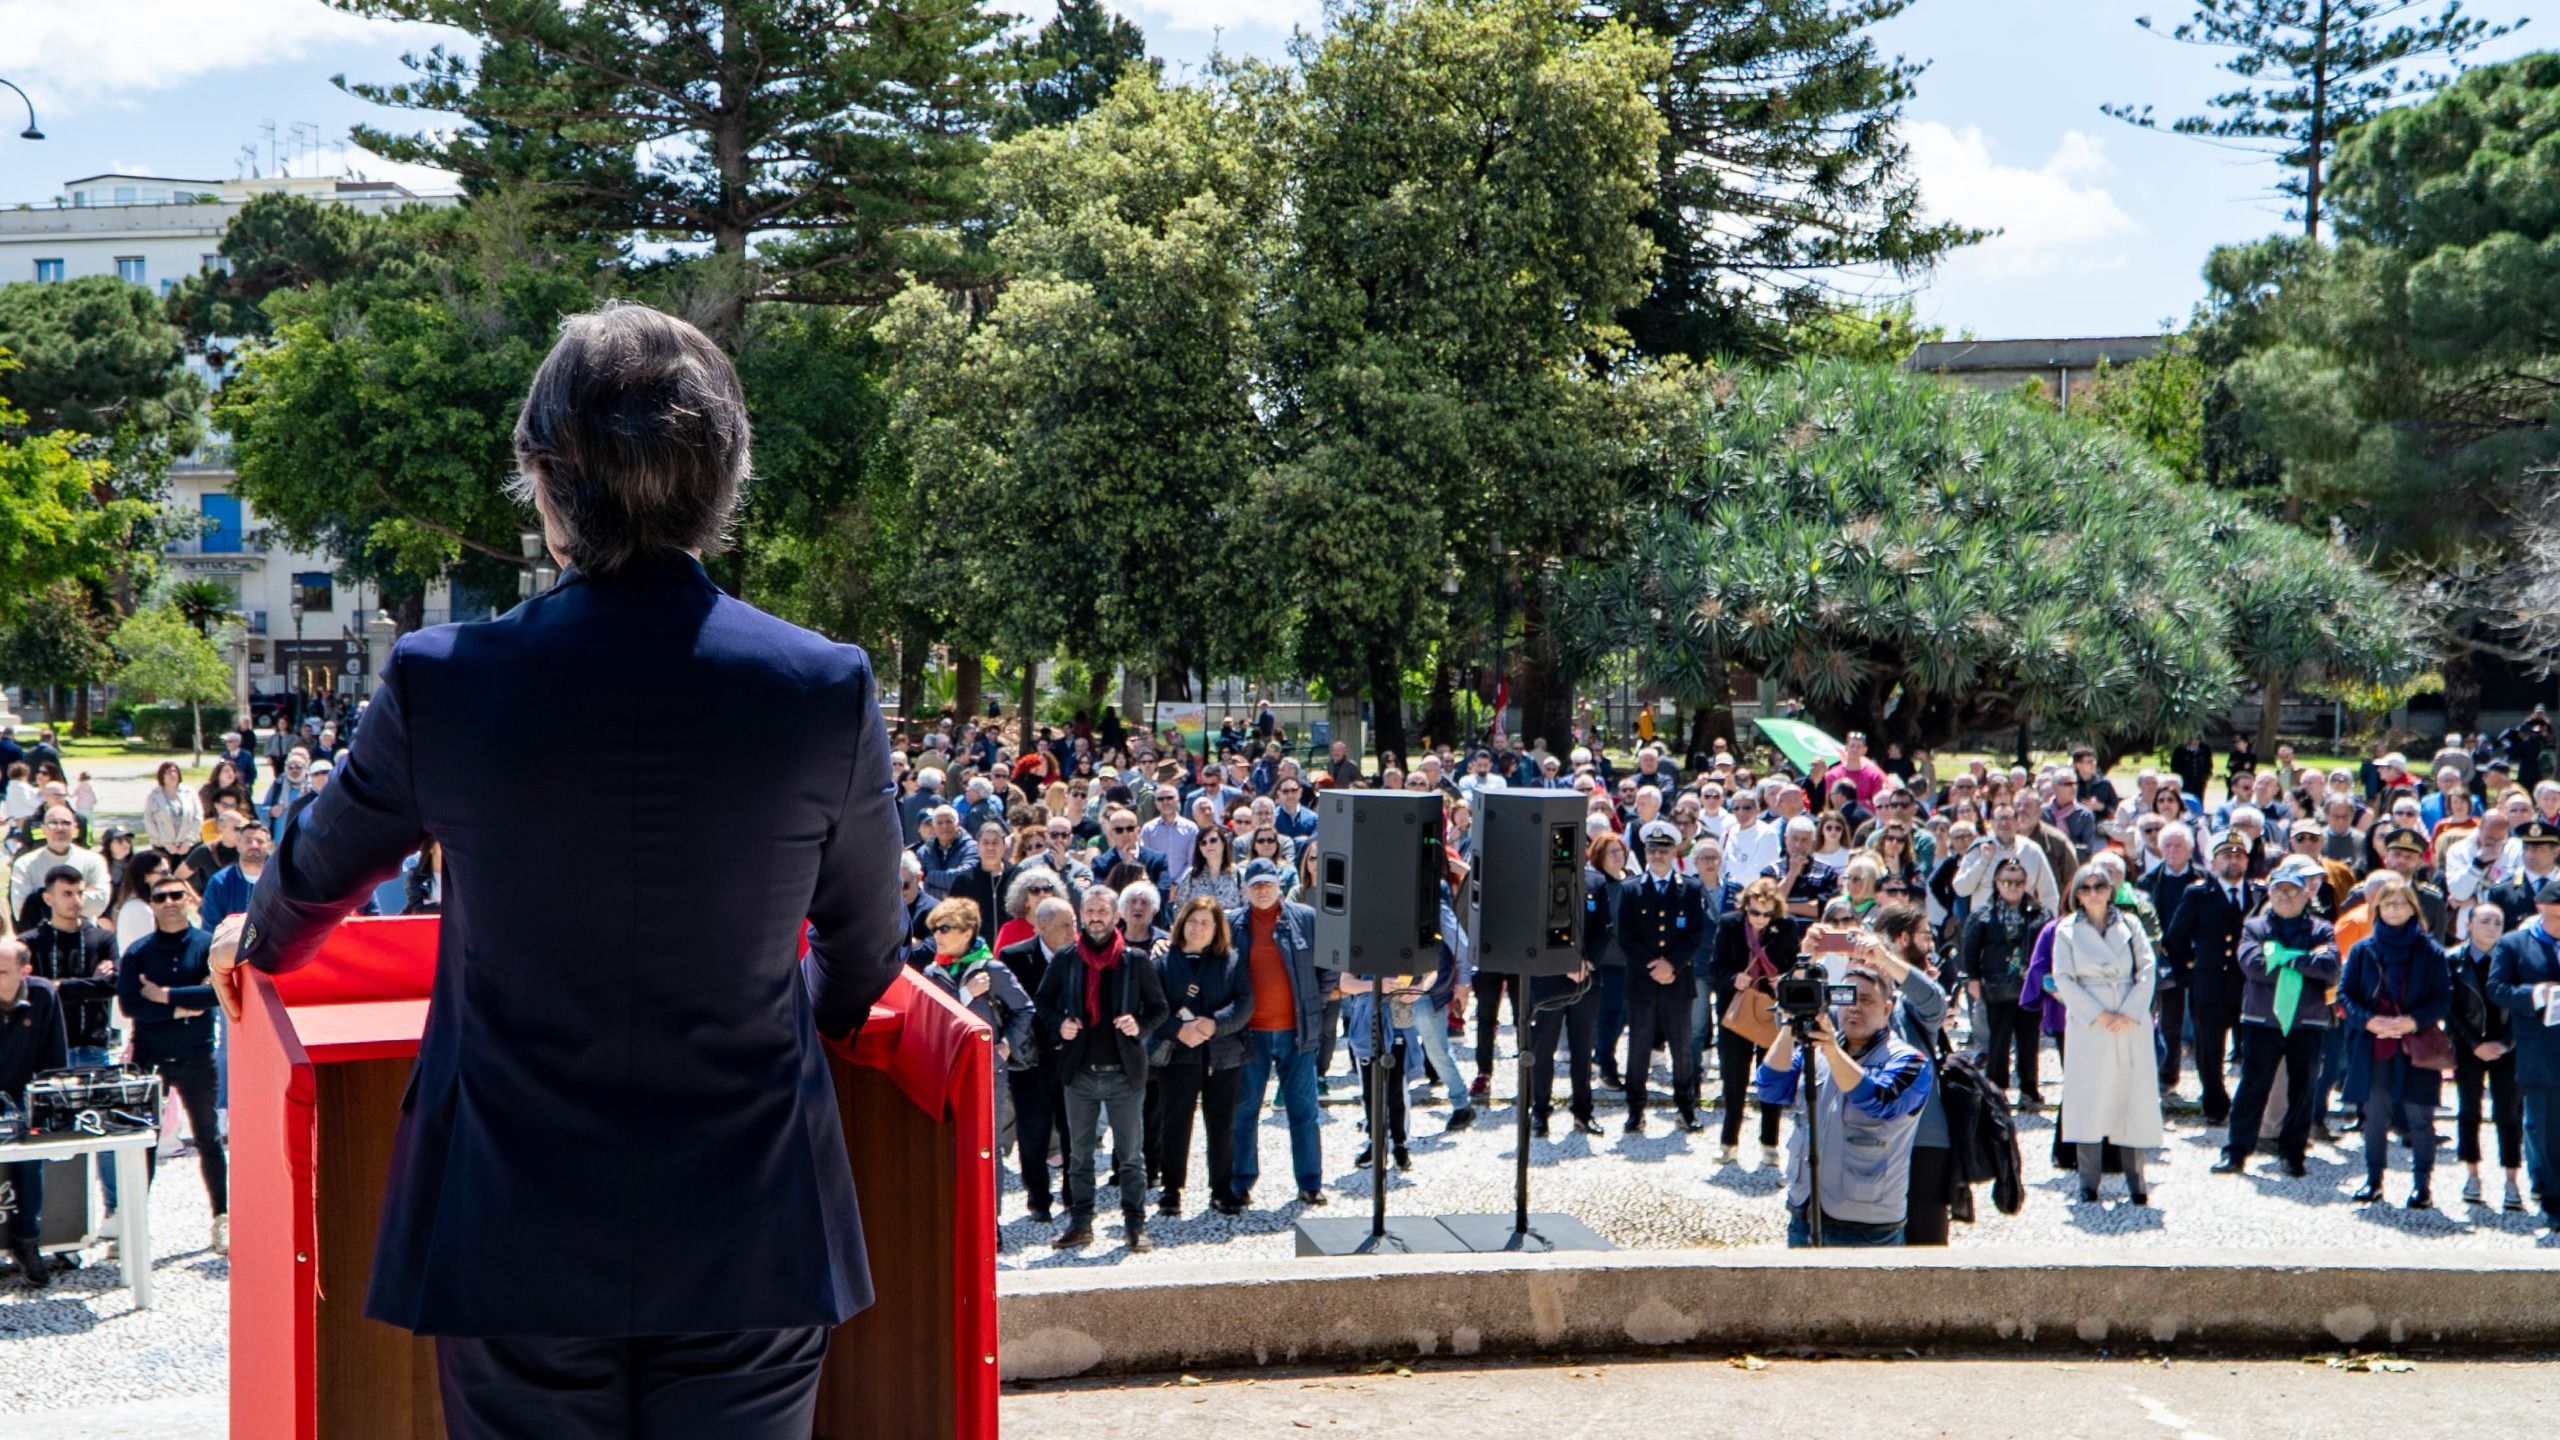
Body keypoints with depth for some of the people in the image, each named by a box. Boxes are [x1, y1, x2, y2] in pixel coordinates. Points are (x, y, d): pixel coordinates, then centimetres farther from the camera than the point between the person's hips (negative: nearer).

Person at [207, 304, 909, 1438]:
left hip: (517, 1246, 0)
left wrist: (255, 940, 33)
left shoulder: (439, 679, -11)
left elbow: (319, 874, 10)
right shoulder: (830, 688, -11)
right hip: (751, 1250, 0)